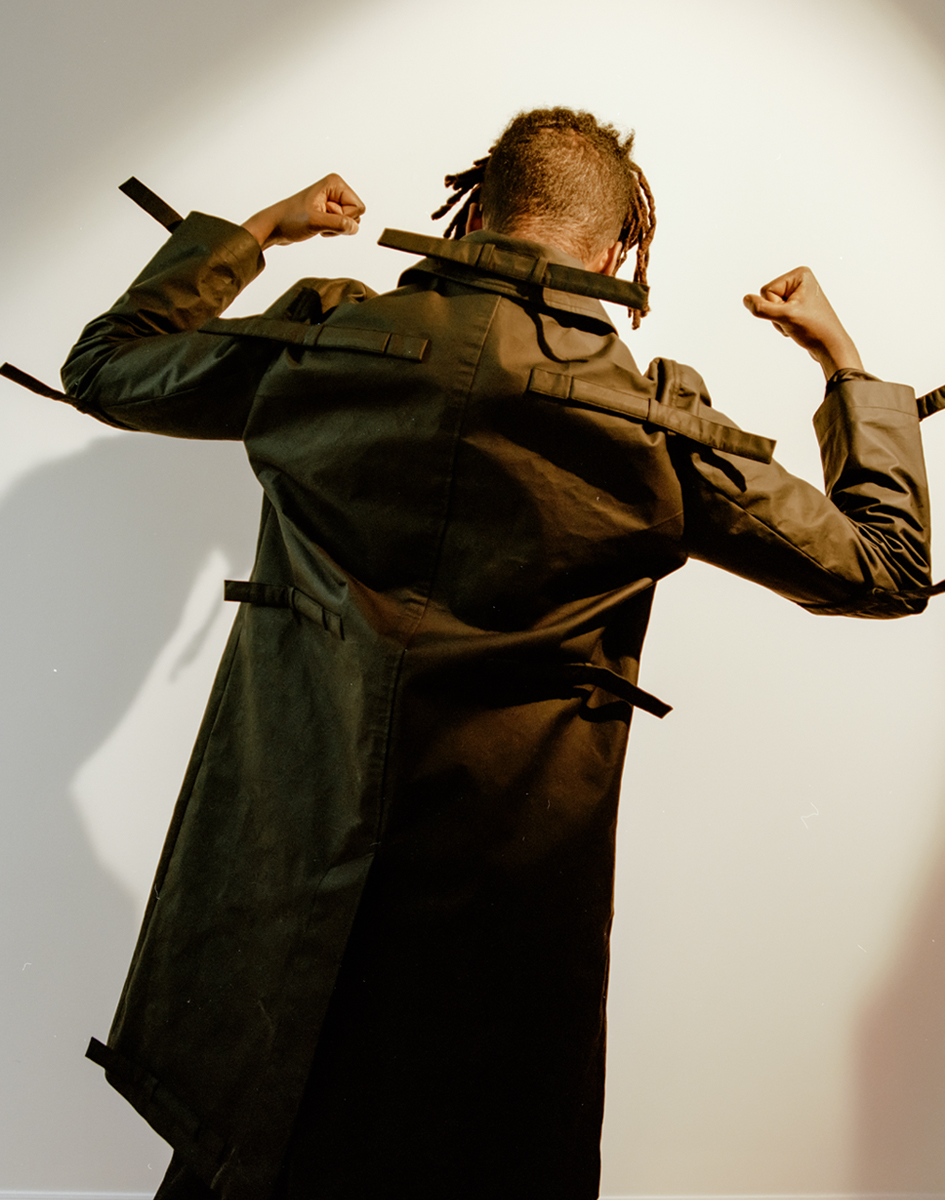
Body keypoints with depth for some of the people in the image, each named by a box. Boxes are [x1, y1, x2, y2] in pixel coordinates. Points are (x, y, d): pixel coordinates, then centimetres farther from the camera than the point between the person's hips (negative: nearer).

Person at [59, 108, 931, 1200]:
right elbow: (888, 564, 7)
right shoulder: (658, 428, -6)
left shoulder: (319, 344, -3)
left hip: (269, 888, 3)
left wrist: (256, 230, 27)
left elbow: (104, 364, 16)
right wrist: (843, 359, 18)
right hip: (501, 908, -1)